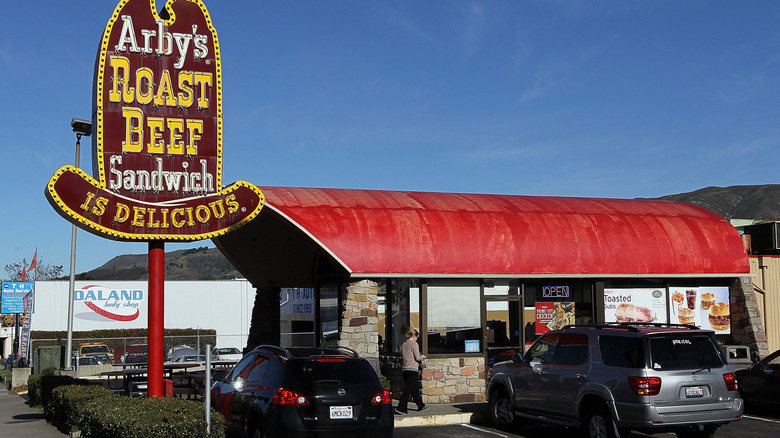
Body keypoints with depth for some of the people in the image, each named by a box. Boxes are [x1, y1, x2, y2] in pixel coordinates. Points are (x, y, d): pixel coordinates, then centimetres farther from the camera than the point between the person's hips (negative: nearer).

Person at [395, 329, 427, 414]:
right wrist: (422, 357, 12)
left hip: (404, 369, 8)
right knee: (407, 389, -8)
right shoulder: (414, 344, -6)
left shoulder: (403, 344, 15)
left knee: (415, 388, 17)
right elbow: (417, 358, -10)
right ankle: (400, 408, -14)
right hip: (412, 368, -8)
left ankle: (421, 406, 28)